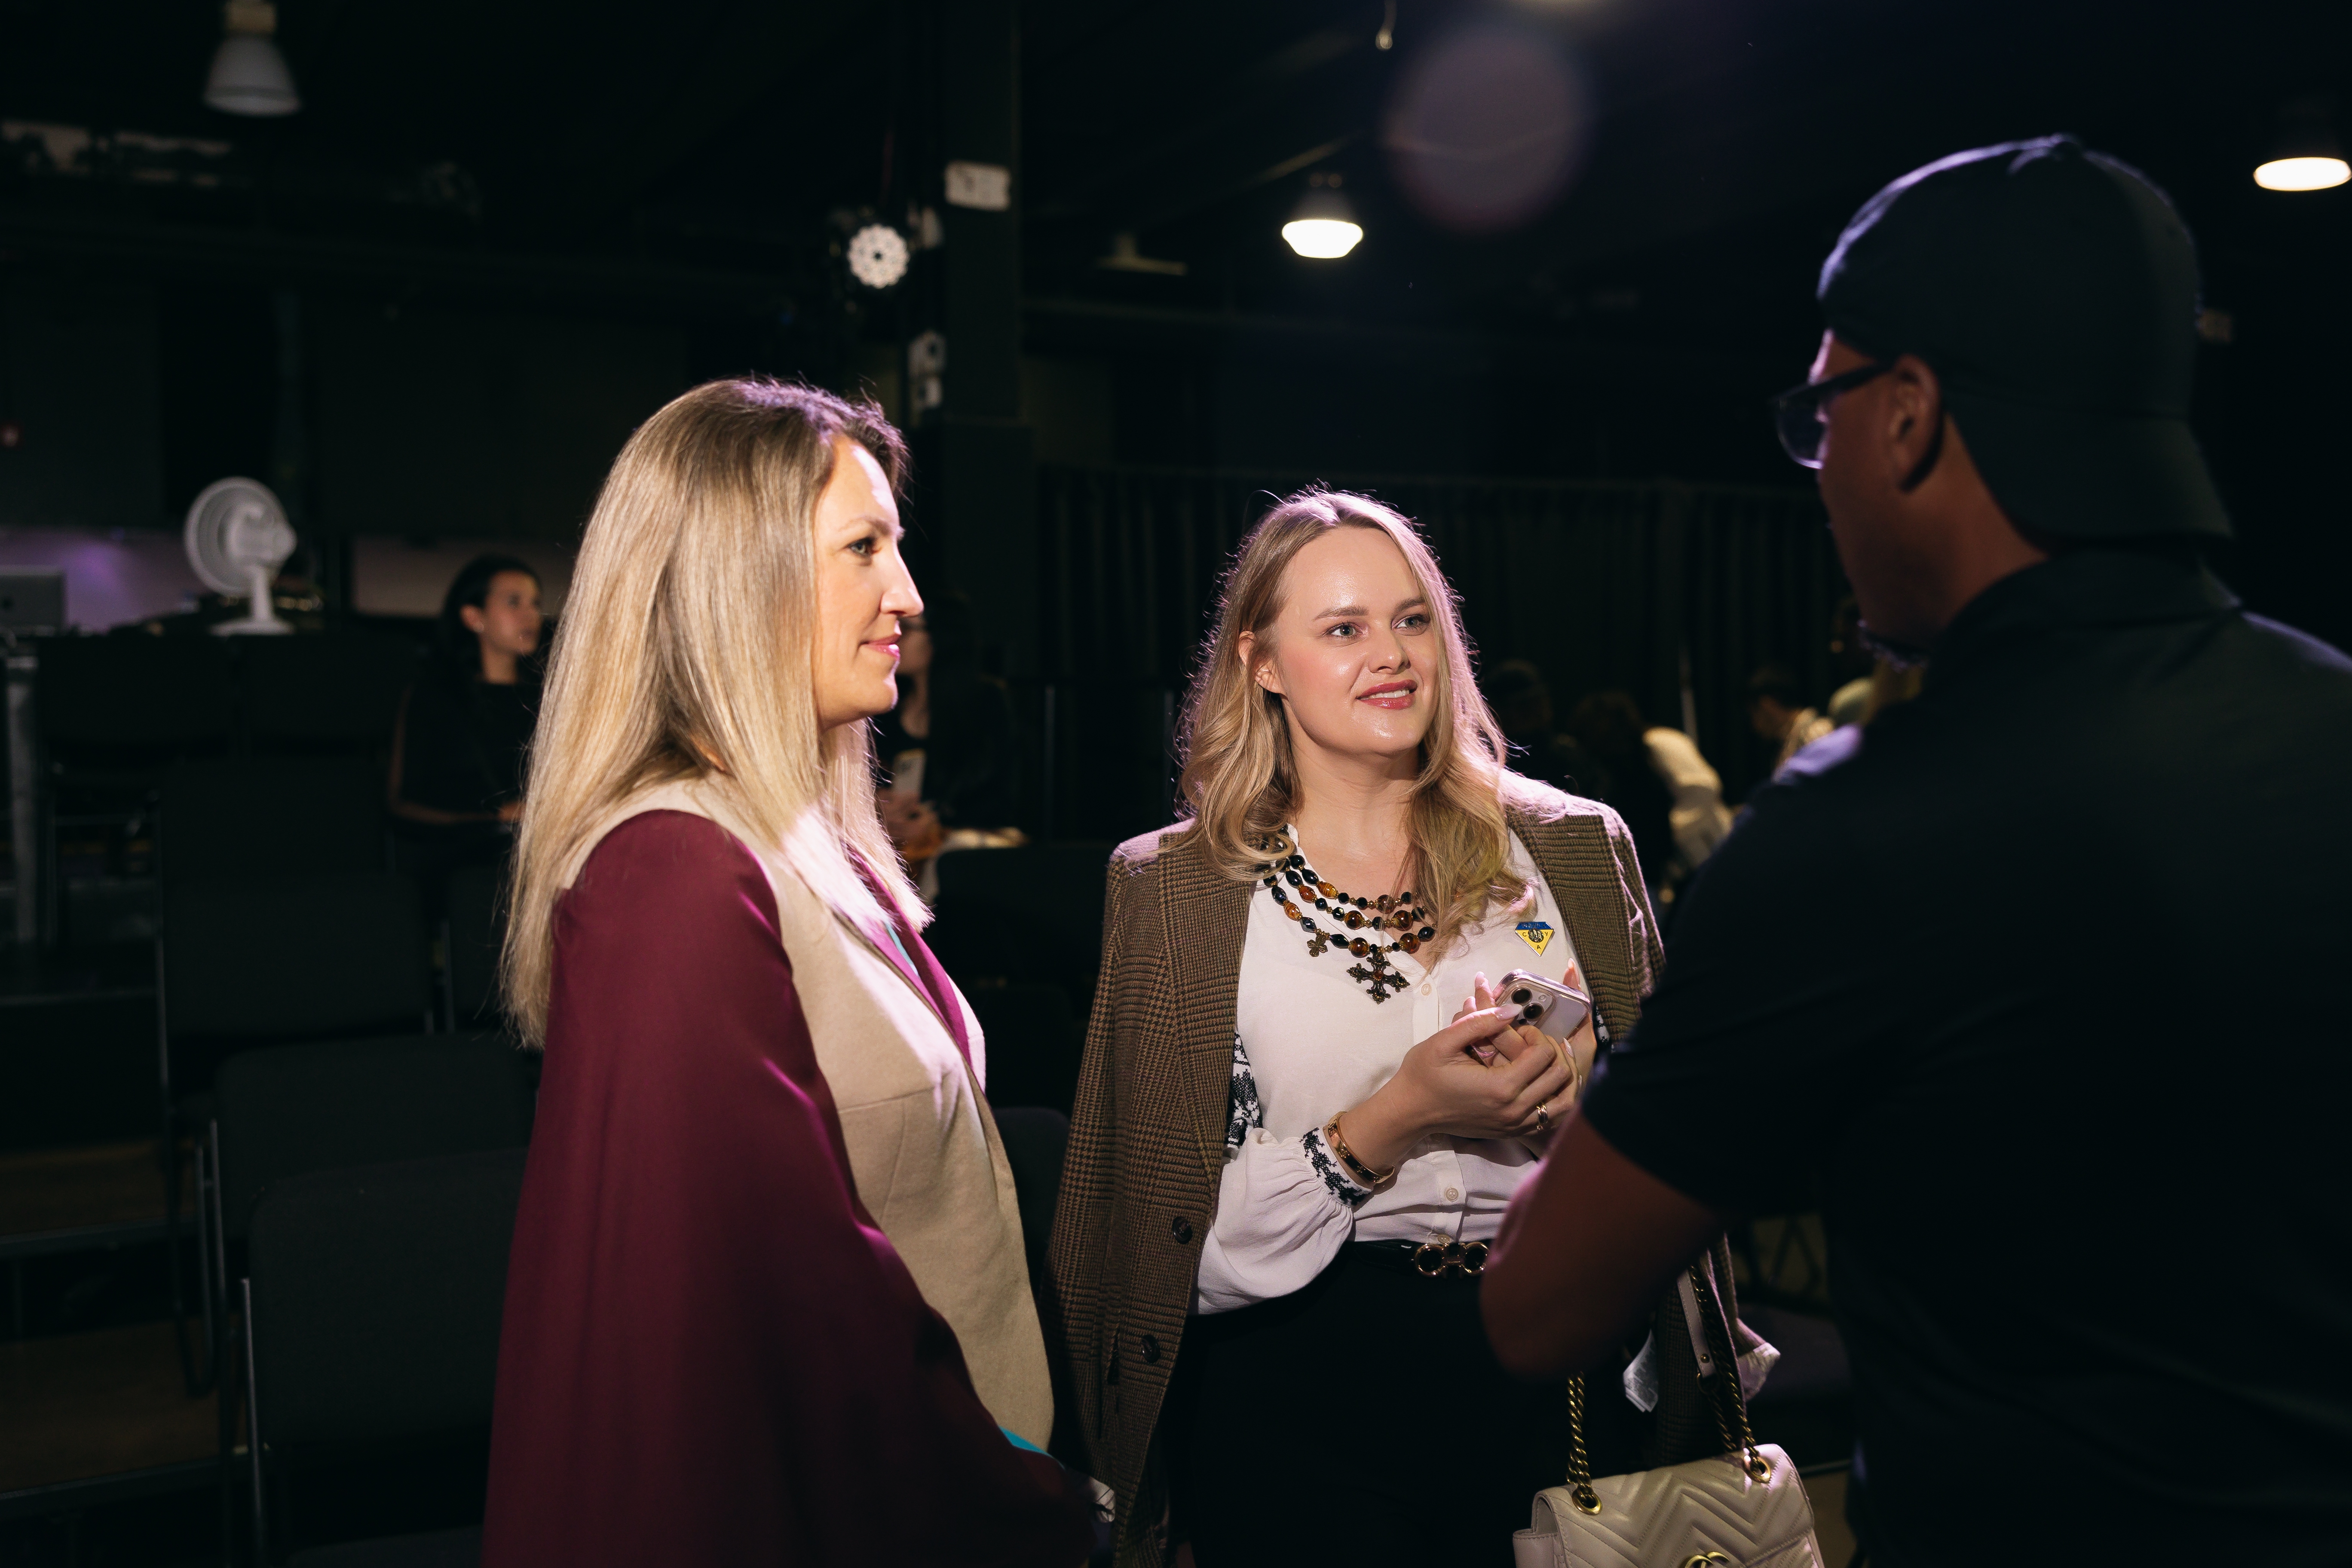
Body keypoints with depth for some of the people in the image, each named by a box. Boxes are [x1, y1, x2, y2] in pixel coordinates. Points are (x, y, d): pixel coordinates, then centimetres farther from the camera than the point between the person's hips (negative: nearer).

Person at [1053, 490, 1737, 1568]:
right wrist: (1393, 1123, -19)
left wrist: (1588, 1096, -11)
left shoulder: (1574, 847, 3)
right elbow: (1194, 1251, -7)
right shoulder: (1171, 887, -3)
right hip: (1303, 1409, -2)